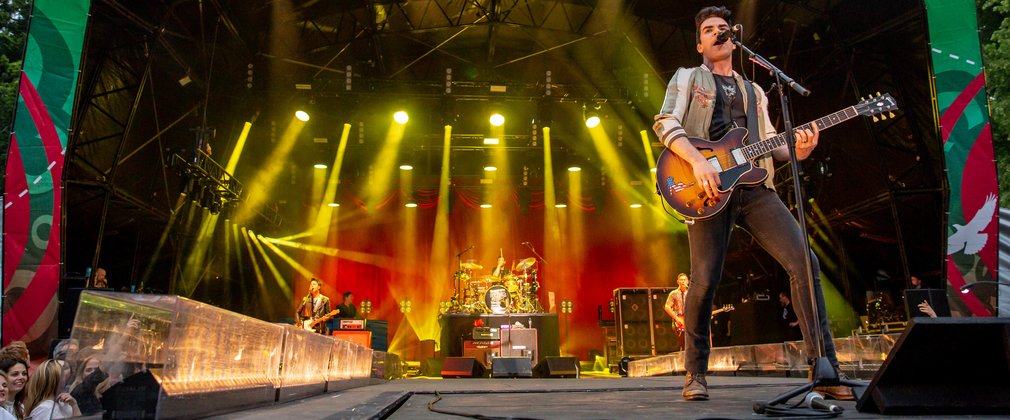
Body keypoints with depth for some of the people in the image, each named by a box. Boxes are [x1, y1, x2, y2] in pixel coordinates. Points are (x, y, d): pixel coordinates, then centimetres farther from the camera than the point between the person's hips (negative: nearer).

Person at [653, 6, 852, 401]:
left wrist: (796, 150, -4)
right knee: (705, 281, -12)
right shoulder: (687, 78, 15)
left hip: (754, 186, 4)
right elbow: (665, 123, -1)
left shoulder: (753, 91, 28)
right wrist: (698, 161, -18)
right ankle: (695, 375, 8)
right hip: (711, 189, -4)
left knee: (805, 262, -9)